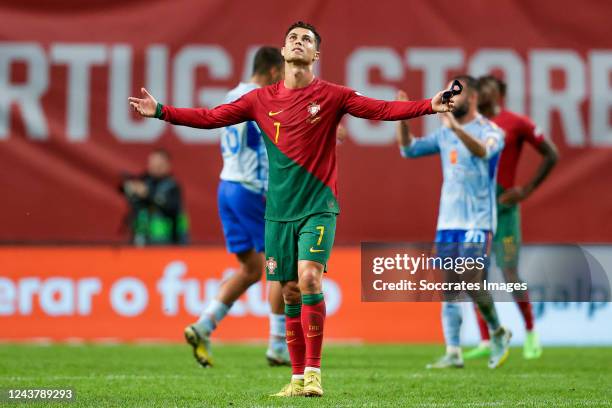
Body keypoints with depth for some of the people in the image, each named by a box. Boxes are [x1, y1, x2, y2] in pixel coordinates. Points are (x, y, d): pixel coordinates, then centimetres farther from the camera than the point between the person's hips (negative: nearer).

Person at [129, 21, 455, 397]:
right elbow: (212, 117, 8)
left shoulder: (332, 96, -1)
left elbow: (383, 110, -9)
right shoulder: (262, 100, 7)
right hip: (279, 211, 3)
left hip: (318, 207, -3)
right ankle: (298, 377, 13)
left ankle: (313, 372, -13)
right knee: (291, 292, 4)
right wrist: (161, 111, 1)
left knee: (308, 278, -20)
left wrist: (429, 106, -23)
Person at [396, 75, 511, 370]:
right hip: (447, 222, 6)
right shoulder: (444, 134, 13)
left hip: (477, 223, -6)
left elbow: (483, 150, -27)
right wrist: (402, 119, -3)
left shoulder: (489, 130, -5)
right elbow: (409, 149, 13)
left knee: (472, 284, -13)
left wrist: (456, 128, -43)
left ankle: (498, 333, 12)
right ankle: (453, 353, 2)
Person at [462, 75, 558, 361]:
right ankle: (485, 342, 7)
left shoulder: (516, 123, -4)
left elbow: (551, 155, 0)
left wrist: (526, 190, -6)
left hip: (502, 207, -5)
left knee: (510, 275, -6)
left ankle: (530, 333, 13)